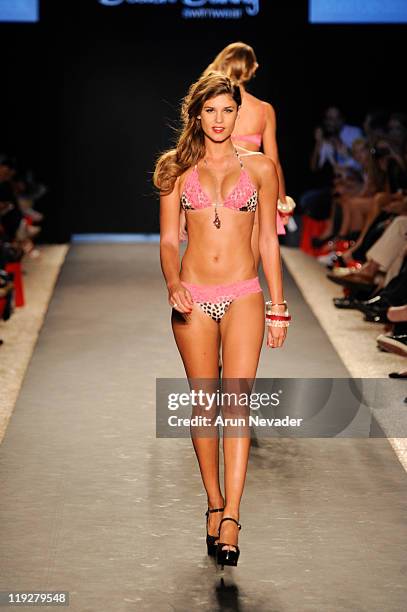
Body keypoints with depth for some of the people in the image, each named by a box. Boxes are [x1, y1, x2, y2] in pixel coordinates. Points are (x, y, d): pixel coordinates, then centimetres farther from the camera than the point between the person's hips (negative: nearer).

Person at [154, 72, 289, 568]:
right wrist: (173, 285, -15)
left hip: (243, 295, -1)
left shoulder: (260, 168, 6)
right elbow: (168, 240, 5)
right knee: (203, 404, 5)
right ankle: (215, 505, 18)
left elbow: (268, 240, 9)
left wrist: (277, 308, 8)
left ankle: (229, 520, -17)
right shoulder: (178, 170, 7)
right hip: (194, 300, 1)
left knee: (236, 399, -14)